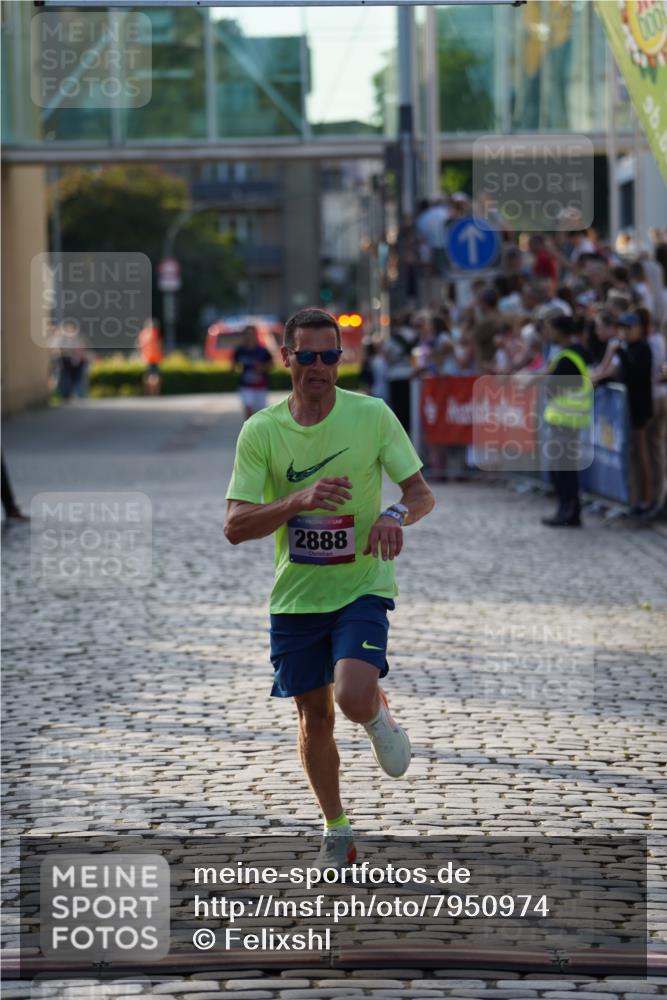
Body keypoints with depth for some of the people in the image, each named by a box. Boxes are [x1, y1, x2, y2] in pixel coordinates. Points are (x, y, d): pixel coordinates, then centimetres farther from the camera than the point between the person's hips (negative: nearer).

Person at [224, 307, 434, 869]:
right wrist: (299, 500, -25)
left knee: (354, 699, -23)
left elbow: (422, 492, 0)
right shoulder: (261, 430, -6)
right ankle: (337, 831, 28)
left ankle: (379, 714, 15)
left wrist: (396, 514, -24)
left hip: (362, 587, -2)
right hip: (295, 596, 2)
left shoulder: (372, 415, -7)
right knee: (315, 717, 8)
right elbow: (235, 527, -9)